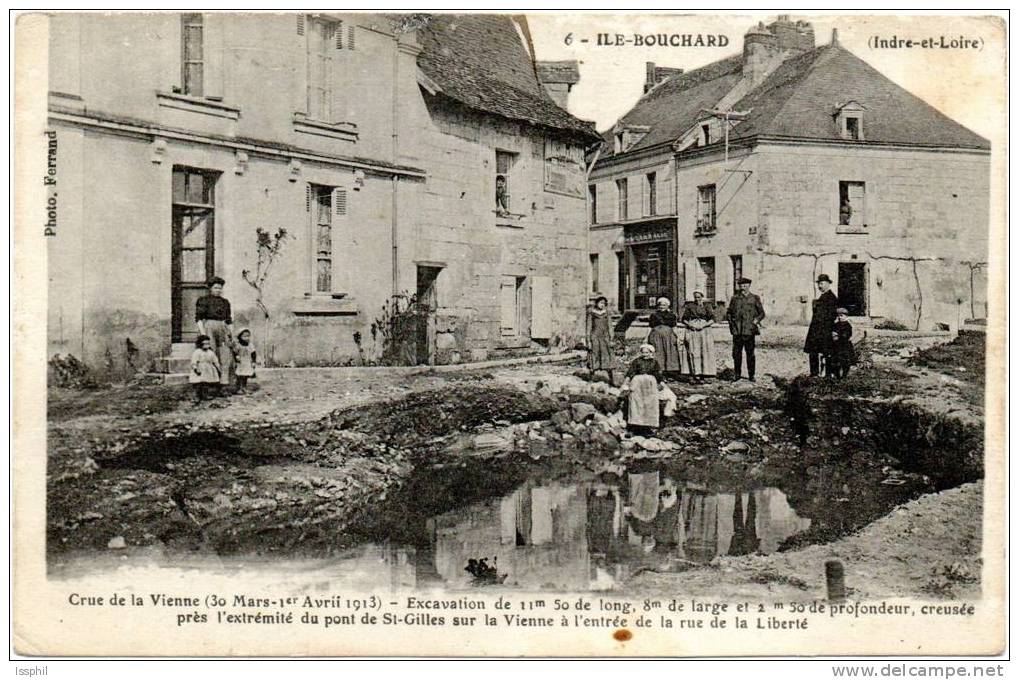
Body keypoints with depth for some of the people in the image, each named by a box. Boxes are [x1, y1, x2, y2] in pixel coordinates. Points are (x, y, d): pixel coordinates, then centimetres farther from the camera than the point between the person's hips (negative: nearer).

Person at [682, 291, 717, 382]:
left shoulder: (706, 306, 9)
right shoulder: (689, 306, 11)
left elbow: (712, 320, 3)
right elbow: (684, 319, 11)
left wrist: (703, 325, -11)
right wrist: (689, 325, -7)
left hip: (704, 331, 0)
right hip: (692, 331, 0)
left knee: (705, 352, -5)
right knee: (694, 352, -8)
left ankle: (703, 374, -3)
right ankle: (696, 374, -11)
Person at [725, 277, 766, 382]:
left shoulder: (755, 299, 6)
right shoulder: (735, 298, 11)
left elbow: (762, 313, 10)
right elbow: (728, 312, 20)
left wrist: (756, 320, -6)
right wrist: (730, 320, 5)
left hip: (749, 330, -2)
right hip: (737, 331, 2)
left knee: (750, 353, 2)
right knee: (736, 353, 3)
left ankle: (751, 375, 12)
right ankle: (736, 374, 14)